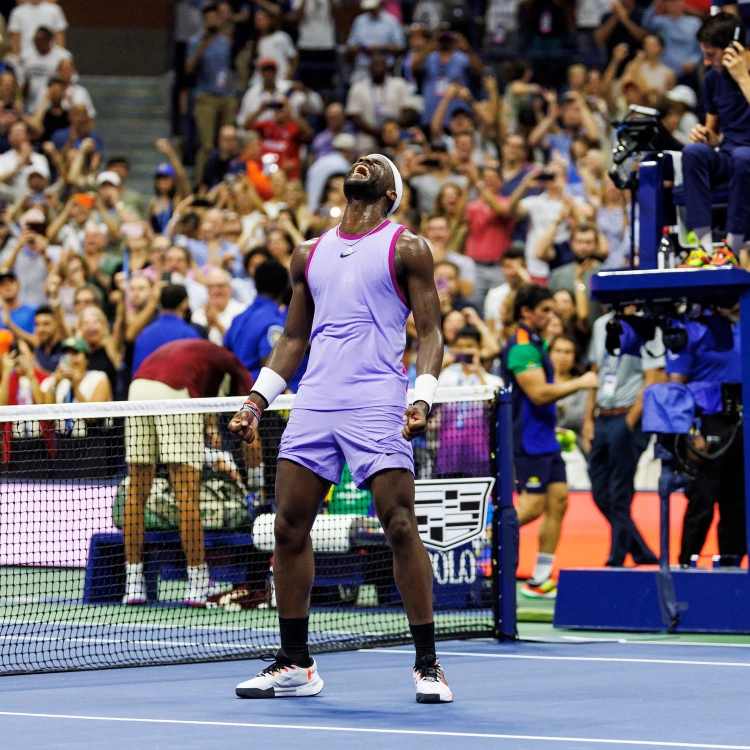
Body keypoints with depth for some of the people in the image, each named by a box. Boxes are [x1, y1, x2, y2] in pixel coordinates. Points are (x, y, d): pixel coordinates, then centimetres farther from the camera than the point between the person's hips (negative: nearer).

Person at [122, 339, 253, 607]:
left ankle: (133, 585, 12)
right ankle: (198, 585, 3)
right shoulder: (233, 366, 25)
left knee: (136, 491, 11)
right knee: (187, 494, -1)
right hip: (176, 392, -5)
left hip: (138, 385, 5)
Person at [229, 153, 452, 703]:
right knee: (290, 528, 2)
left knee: (400, 527, -12)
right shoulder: (311, 255, 19)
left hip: (377, 405, -5)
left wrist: (422, 399, -15)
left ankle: (428, 665, -5)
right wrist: (259, 398, 13)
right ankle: (295, 666, 11)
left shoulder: (406, 249, 5)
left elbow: (431, 331, 0)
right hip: (314, 404, 5)